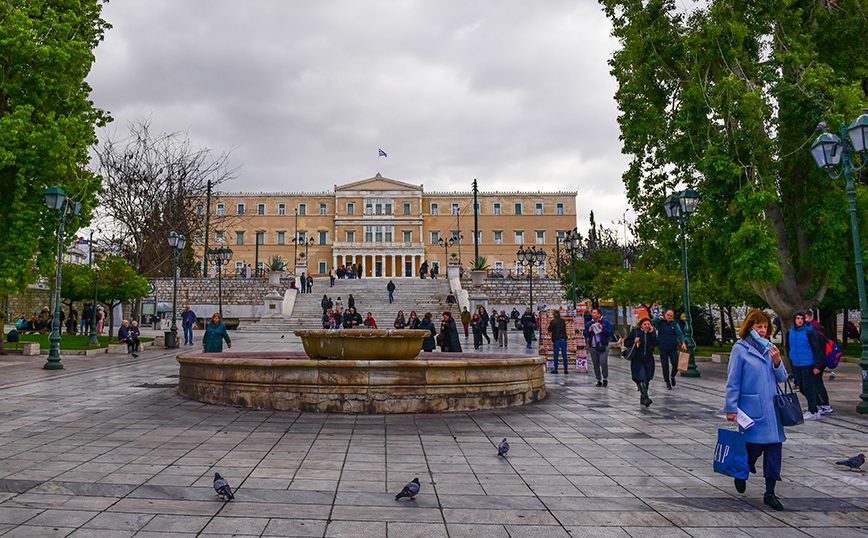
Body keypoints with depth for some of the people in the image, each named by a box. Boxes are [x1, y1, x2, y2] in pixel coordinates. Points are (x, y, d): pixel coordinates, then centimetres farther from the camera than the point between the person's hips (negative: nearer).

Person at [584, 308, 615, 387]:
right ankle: (599, 380, 17)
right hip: (593, 347, 3)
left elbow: (611, 333, -1)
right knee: (596, 365, 5)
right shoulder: (588, 324, 14)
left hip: (603, 346, -3)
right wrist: (588, 331, -4)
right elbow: (584, 334, 15)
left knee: (603, 363, -15)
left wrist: (603, 328, -13)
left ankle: (605, 378, 4)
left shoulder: (606, 323, 5)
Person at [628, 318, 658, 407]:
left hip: (648, 360, 3)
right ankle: (645, 397, -23)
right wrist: (634, 341, -14)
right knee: (641, 379, -15)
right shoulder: (635, 332, 1)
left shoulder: (652, 333, 8)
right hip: (637, 360, -3)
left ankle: (642, 398, 22)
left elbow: (655, 344, -8)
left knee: (647, 379, 8)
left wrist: (652, 333, -11)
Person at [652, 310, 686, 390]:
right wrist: (658, 318, -20)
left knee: (675, 364, -6)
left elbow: (680, 334, 3)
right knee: (665, 365, 0)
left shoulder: (675, 324, 10)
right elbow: (652, 323, -6)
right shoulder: (660, 323, 8)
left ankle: (672, 376, 24)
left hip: (673, 348, 1)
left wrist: (683, 342, -12)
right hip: (663, 349, -1)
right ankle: (667, 382, 11)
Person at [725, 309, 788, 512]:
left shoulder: (768, 347, 10)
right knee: (754, 447, -2)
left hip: (771, 407, 5)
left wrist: (777, 361, -9)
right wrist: (731, 408, -7)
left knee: (774, 448, 4)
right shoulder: (740, 348, -6)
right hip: (752, 408, -5)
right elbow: (733, 381, -5)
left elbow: (782, 378, 11)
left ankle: (770, 493, 15)